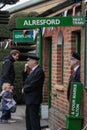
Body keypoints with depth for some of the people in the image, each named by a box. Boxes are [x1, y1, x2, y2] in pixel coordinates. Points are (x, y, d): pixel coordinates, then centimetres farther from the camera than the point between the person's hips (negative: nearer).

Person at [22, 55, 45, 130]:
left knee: (34, 118, -6)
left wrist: (24, 89, -7)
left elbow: (32, 85, -22)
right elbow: (26, 81, 16)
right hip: (29, 99, 10)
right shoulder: (32, 70, 14)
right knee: (28, 118, 17)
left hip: (34, 99, -10)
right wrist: (25, 70, 6)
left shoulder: (39, 71, -17)